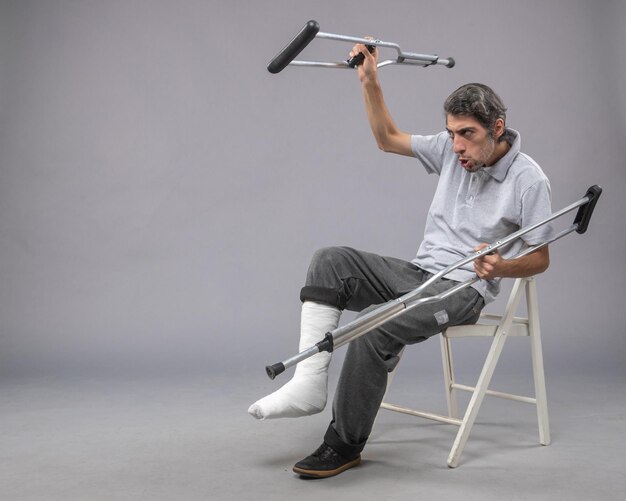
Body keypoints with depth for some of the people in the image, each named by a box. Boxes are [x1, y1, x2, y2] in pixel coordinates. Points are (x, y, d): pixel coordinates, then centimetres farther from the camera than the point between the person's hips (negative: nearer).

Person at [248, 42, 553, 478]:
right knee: (331, 261, -16)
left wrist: (500, 267, -27)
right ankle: (309, 383, -25)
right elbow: (388, 138, 16)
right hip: (418, 272, 7)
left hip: (464, 289, -6)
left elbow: (540, 260, -6)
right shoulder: (452, 149, 4)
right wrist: (370, 82, 4)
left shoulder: (528, 180, -11)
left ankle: (346, 445, -15)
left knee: (377, 326, -32)